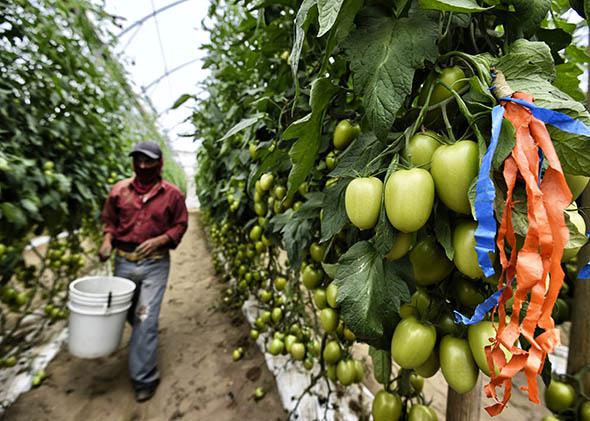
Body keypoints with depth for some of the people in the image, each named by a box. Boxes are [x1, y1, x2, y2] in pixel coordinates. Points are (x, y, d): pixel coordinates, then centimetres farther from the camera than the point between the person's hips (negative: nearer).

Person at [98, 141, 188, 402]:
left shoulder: (172, 194, -6)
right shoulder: (119, 190, 1)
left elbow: (180, 225, 0)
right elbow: (109, 220, 13)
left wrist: (159, 240, -15)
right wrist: (108, 240, -6)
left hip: (155, 264, -3)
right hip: (123, 261, 4)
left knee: (146, 320, -5)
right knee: (127, 314, 21)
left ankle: (144, 378, 11)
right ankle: (145, 340, 53)